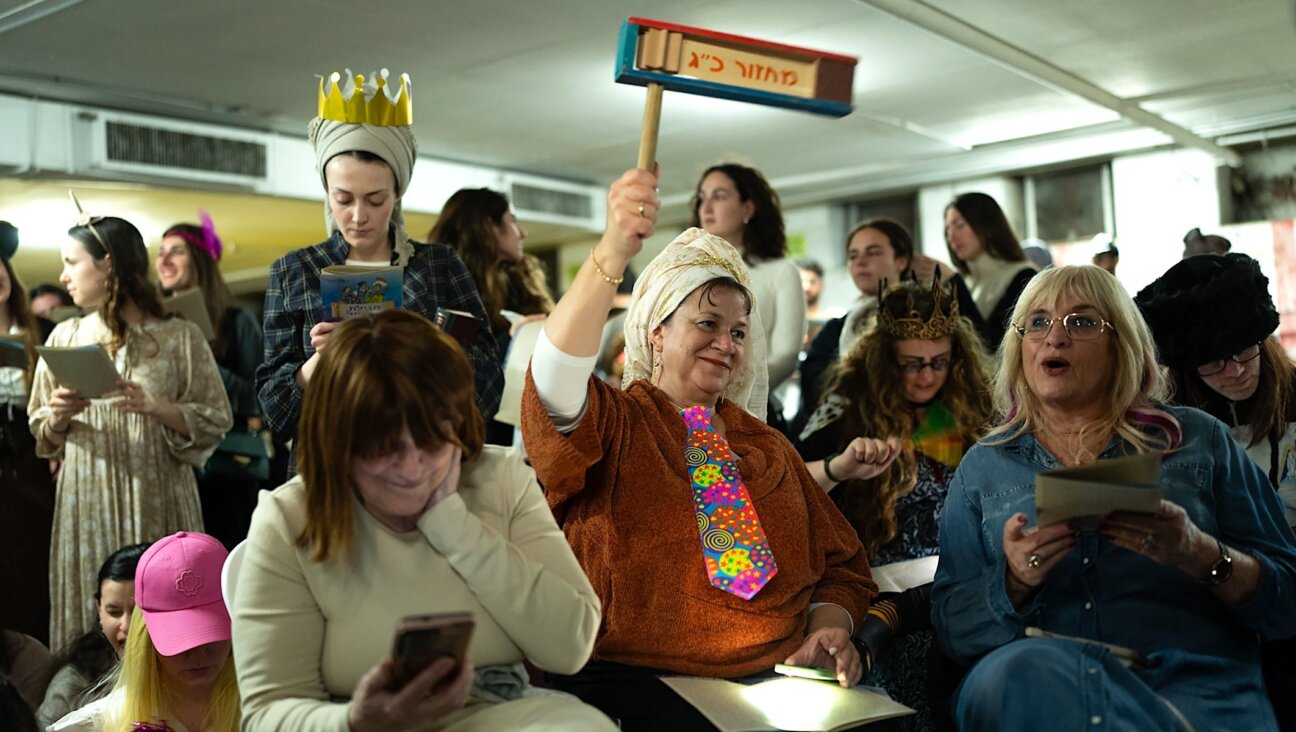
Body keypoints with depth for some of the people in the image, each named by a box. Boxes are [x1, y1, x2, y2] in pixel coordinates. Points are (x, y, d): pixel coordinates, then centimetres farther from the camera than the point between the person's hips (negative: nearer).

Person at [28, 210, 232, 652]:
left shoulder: (179, 337, -1)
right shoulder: (64, 336, 10)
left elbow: (215, 422, -2)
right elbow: (43, 436, 15)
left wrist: (157, 408, -17)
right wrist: (58, 419, -6)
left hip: (156, 502, -3)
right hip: (85, 500, 3)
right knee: (89, 618, 5)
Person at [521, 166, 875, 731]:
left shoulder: (769, 446, 20)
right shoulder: (613, 426, 4)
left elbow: (839, 564, 21)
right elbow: (556, 377, -19)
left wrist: (830, 625, -1)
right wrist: (613, 253, -32)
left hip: (777, 676, 5)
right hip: (636, 679, -5)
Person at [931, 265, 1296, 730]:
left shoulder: (1197, 439, 12)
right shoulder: (984, 466, 15)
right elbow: (952, 630, 10)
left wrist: (1201, 554, -12)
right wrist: (1012, 582, -11)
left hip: (1196, 683, -2)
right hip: (1045, 678, 3)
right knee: (1015, 669, -36)